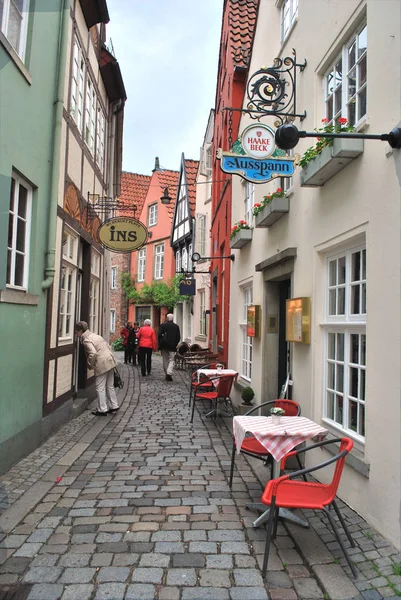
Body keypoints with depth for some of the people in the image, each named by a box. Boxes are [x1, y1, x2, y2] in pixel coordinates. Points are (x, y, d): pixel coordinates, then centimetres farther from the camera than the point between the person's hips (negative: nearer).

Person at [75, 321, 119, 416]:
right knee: (110, 386, 18)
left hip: (101, 365, -9)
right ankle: (114, 406, 26)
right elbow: (108, 346, 20)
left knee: (100, 388, 3)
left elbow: (93, 353, -25)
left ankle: (102, 410, 10)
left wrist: (90, 365, -10)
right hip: (110, 361, 9)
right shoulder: (95, 335, 17)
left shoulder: (86, 340, -10)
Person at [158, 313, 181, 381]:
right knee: (171, 360, 2)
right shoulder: (176, 326, 1)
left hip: (164, 345, 0)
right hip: (172, 346, 0)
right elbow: (178, 337, 1)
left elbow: (159, 335, -8)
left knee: (165, 360, 11)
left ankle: (167, 374, 18)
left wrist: (160, 343, 5)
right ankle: (169, 373, -18)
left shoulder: (163, 325, -3)